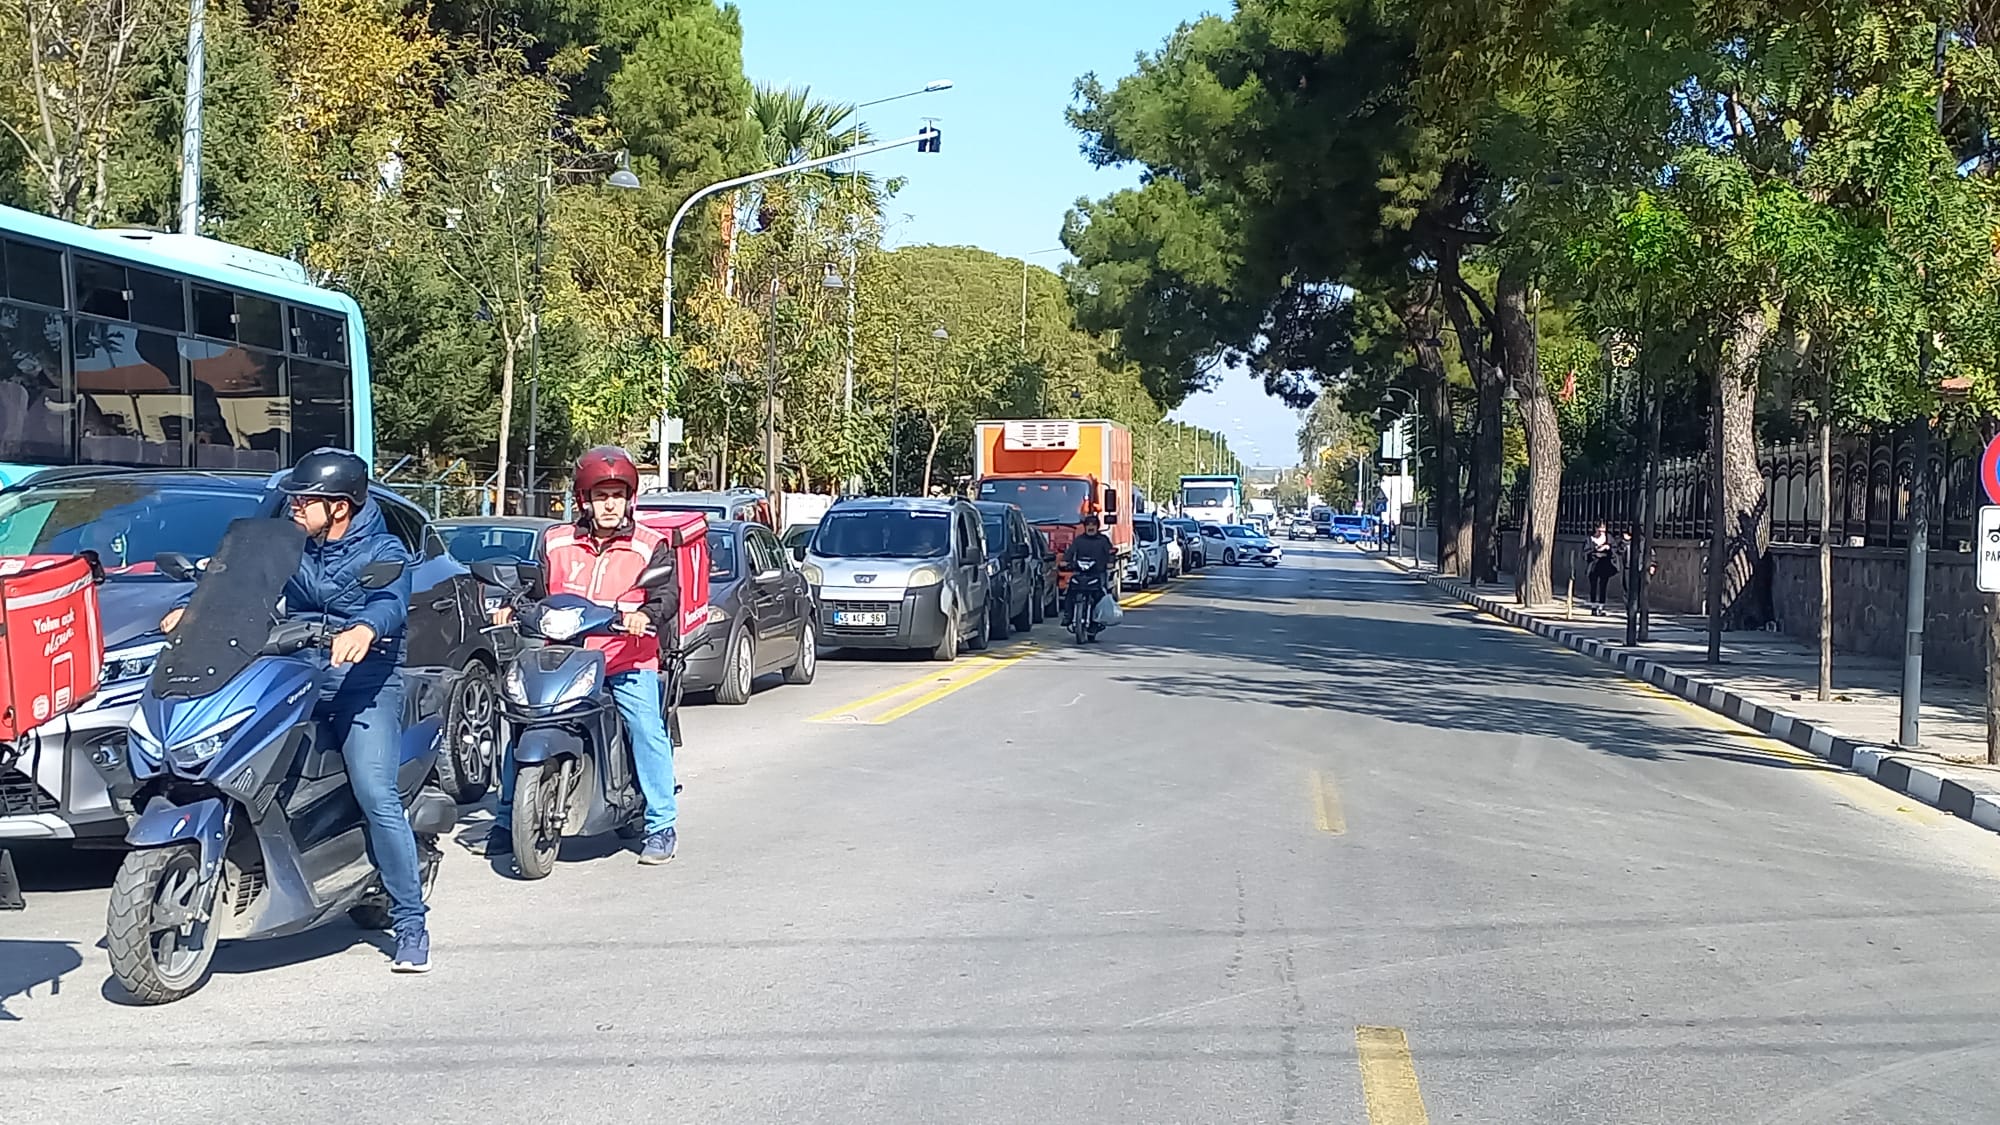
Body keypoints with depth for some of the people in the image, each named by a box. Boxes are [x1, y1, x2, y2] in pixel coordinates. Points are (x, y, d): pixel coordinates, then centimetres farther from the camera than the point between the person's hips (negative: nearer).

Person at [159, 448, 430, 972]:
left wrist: (364, 628, -46)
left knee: (376, 796, -20)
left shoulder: (384, 553, -3)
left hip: (364, 683, -6)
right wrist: (192, 606, -14)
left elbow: (392, 598, -23)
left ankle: (411, 923, -13)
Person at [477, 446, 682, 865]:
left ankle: (661, 825, -7)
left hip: (628, 660, -3)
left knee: (648, 732, -19)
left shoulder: (650, 546, 2)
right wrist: (510, 607, -9)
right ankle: (507, 824, 8)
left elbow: (668, 594, -9)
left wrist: (646, 614, -30)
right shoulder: (554, 543, 10)